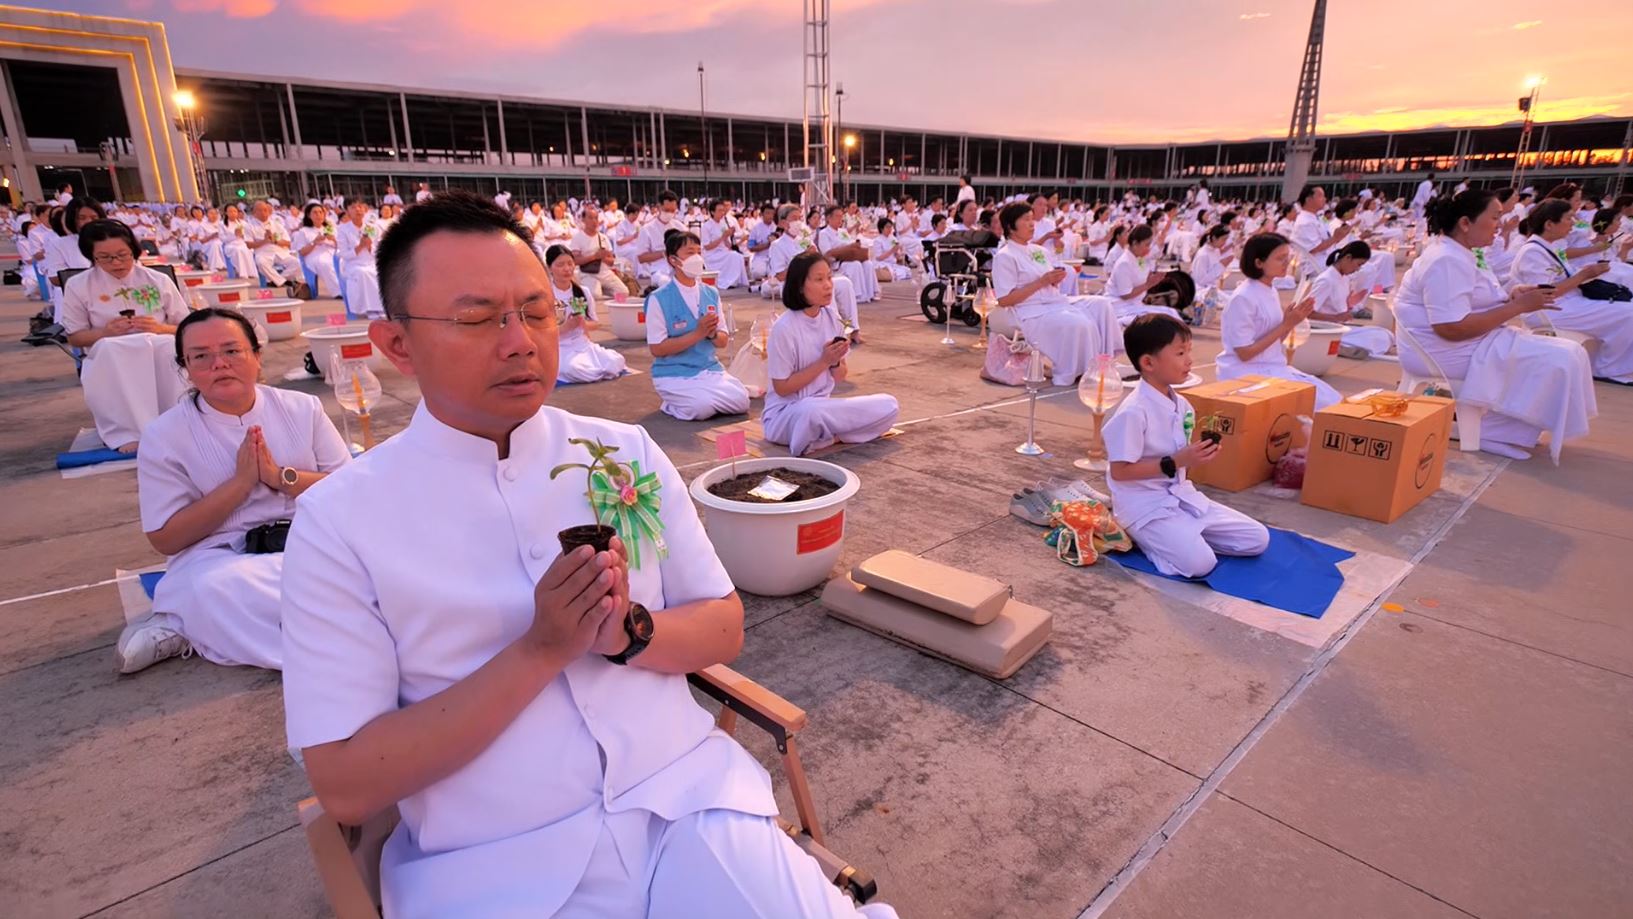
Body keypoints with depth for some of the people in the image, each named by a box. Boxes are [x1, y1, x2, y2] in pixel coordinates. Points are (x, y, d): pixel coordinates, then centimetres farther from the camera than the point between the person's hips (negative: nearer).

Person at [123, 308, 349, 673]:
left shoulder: (303, 408, 5)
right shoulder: (163, 435, 1)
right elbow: (165, 538, -3)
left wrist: (281, 478, -15)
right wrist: (241, 481, -13)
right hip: (219, 558, -3)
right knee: (215, 589, -39)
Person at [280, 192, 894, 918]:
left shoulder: (629, 453, 2)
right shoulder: (339, 519, -6)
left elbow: (724, 629, 5)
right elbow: (345, 786, -8)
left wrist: (629, 631, -15)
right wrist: (541, 650, -18)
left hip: (686, 799, 2)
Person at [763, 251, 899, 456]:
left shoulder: (832, 318, 1)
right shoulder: (784, 328, -17)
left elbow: (840, 377, 8)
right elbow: (782, 388, -15)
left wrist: (835, 362, -15)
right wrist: (824, 361, -19)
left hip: (823, 407, 6)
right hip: (785, 413, -6)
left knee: (888, 405, -11)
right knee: (812, 411, -41)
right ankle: (834, 432, -10)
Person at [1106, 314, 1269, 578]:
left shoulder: (1181, 405, 6)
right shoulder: (1133, 412, -21)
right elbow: (1120, 471, -21)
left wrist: (1198, 456, -6)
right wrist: (1174, 463, -22)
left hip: (1181, 495, 8)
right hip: (1145, 505, -8)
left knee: (1258, 539, 5)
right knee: (1199, 563, -26)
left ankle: (1182, 534, 13)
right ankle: (1143, 536, -2)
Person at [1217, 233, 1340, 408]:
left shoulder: (1271, 292, 8)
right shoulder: (1243, 298, -18)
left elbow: (1274, 340, 13)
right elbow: (1245, 353, -19)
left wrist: (1292, 322, -5)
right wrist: (1286, 325, -18)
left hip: (1274, 367, 8)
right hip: (1248, 373, -8)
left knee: (1331, 400, 1)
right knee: (1318, 402, -14)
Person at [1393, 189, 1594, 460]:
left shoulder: (1456, 253, 11)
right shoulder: (1447, 261, -22)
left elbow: (1470, 304, 18)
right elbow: (1452, 327, -28)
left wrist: (1509, 298, -1)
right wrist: (1518, 307, -20)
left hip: (1467, 341, 11)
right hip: (1445, 350, -11)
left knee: (1566, 352, 11)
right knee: (1558, 359, -14)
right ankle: (1497, 431, -4)